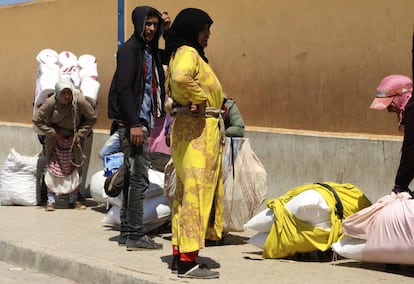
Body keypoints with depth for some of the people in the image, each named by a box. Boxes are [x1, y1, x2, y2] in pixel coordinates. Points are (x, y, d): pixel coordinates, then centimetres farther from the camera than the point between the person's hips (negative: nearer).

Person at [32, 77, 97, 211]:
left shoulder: (80, 101, -21)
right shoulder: (51, 103, -22)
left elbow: (92, 118, -6)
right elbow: (36, 119, -11)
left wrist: (79, 135, -11)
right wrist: (53, 133, -13)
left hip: (74, 140, 2)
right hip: (55, 140, -1)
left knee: (76, 168, 4)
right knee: (53, 168, -5)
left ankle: (73, 200, 16)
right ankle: (50, 200, 2)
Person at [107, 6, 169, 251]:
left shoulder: (151, 51, 16)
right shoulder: (130, 49, -9)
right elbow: (124, 88, -16)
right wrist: (134, 124, -20)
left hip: (142, 121, 9)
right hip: (132, 122, -9)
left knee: (133, 177, 12)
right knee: (139, 178, -9)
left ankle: (127, 231, 18)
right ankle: (135, 235, -7)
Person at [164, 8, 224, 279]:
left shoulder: (190, 53, 19)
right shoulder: (187, 53, -12)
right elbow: (181, 78, -34)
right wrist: (200, 100, -19)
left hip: (203, 129, 11)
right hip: (197, 128, -11)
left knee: (186, 193, 12)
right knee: (197, 192, -10)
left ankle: (179, 254, 18)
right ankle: (188, 262, -9)